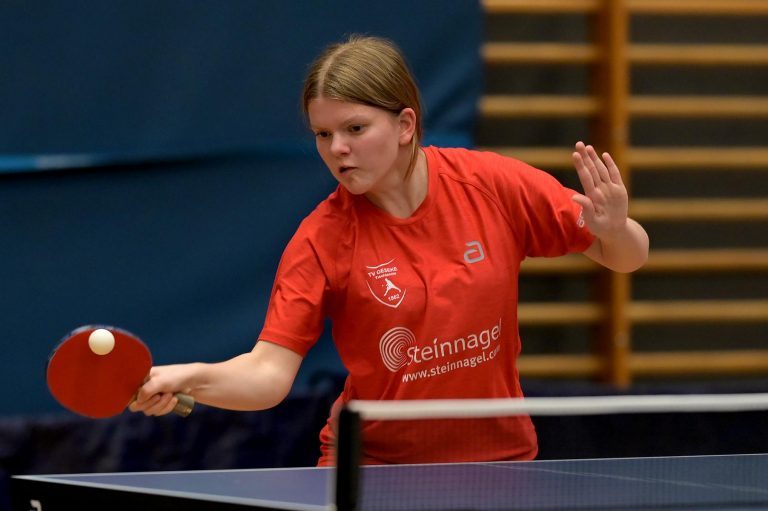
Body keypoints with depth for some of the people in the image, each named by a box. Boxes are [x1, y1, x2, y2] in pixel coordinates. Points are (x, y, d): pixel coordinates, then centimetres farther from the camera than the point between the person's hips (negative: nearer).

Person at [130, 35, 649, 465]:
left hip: (498, 455, 1)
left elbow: (630, 256, -1)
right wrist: (188, 378, -34)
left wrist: (615, 231, -24)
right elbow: (269, 371, -16)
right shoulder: (321, 241, -12)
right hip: (372, 462, -1)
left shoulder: (491, 184, -9)